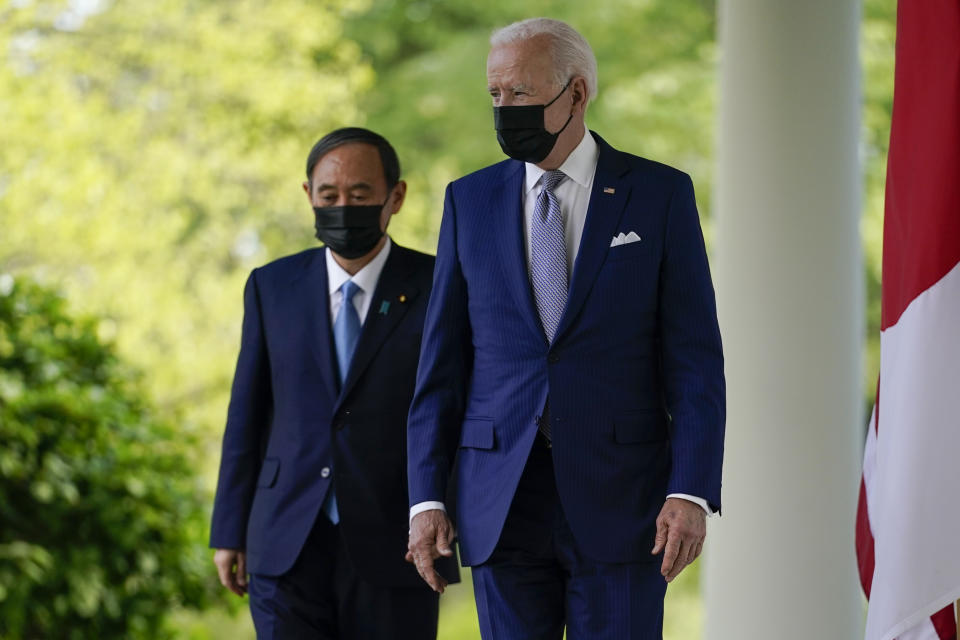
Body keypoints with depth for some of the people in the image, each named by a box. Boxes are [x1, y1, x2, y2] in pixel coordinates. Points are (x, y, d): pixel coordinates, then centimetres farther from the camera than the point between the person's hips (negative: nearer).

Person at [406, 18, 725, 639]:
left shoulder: (660, 194, 1)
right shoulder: (471, 201, 8)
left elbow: (696, 358, -2)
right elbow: (442, 361, 8)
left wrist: (692, 493, -12)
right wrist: (427, 497, 1)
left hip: (618, 496, -2)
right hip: (503, 503, 2)